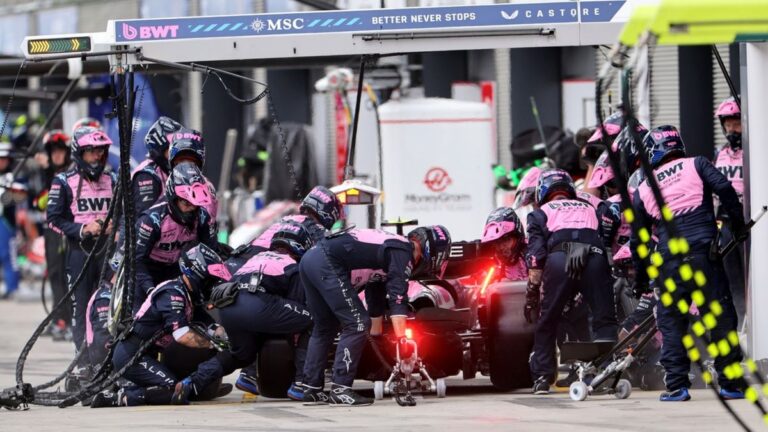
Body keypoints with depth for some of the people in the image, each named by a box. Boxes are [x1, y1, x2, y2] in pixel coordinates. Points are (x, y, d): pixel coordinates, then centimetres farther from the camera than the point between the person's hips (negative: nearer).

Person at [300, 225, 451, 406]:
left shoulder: (393, 242, 24)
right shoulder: (403, 251, -5)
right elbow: (397, 298, -16)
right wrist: (402, 339, -21)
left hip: (310, 257, 10)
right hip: (328, 263, -10)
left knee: (325, 327, 21)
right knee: (357, 324, -5)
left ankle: (312, 389, 23)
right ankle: (340, 390, -8)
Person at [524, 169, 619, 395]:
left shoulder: (541, 213, 26)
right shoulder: (590, 209, 36)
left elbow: (535, 254, 13)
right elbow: (607, 241, 27)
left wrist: (532, 292, 12)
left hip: (559, 257, -1)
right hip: (595, 256, 1)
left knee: (547, 320, 10)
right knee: (604, 319, 8)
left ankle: (542, 377, 9)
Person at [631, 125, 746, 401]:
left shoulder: (643, 190, 15)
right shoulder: (696, 165, 10)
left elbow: (637, 241, 18)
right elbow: (724, 189, -6)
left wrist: (640, 280, 27)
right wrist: (738, 225, 5)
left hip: (671, 261, 1)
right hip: (704, 252, -1)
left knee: (671, 321, 10)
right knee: (721, 316, 5)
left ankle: (677, 386, 3)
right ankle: (731, 383, 5)